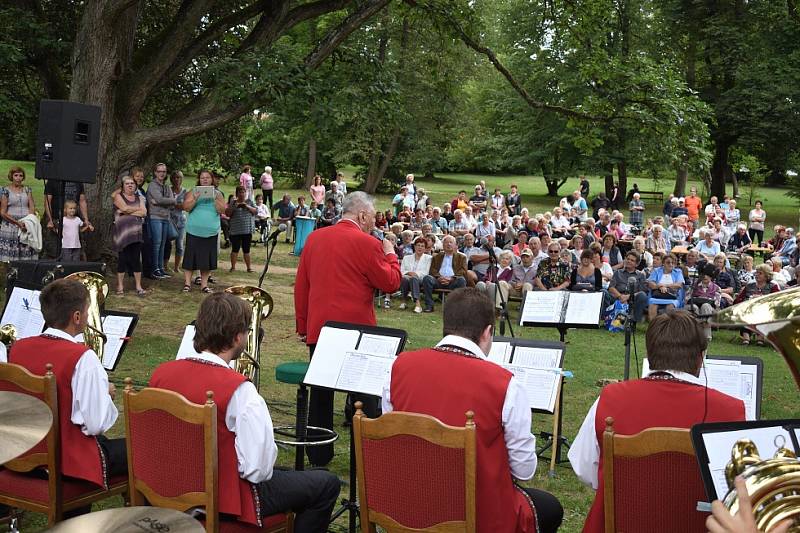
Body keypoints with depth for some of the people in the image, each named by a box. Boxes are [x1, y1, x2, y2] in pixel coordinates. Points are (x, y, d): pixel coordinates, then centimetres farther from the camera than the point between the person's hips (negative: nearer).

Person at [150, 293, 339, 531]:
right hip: (227, 499, -8)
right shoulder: (239, 389, -27)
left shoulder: (161, 373, -7)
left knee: (284, 473, 31)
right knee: (327, 484, 9)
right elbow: (259, 470, -25)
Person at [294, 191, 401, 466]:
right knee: (365, 396, 6)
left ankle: (318, 458, 19)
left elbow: (301, 285, 10)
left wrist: (303, 325, 17)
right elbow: (391, 283, -6)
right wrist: (390, 255, 10)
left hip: (318, 330, 5)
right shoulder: (367, 243, -11)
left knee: (320, 394, 13)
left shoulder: (314, 238, 7)